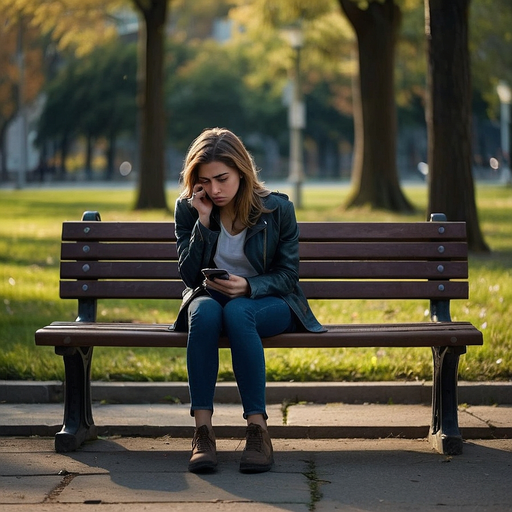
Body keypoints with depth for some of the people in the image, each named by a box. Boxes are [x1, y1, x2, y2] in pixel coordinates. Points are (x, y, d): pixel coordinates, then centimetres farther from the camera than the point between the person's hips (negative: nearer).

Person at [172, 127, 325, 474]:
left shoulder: (277, 208, -8)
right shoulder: (188, 209, -4)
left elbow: (288, 275, -3)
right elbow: (190, 277, -8)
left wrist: (249, 286, -24)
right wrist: (204, 221, -19)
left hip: (268, 301, -1)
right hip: (210, 297, 2)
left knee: (237, 313, -38)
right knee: (204, 312, -36)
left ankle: (258, 429, -38)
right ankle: (202, 429, -39)